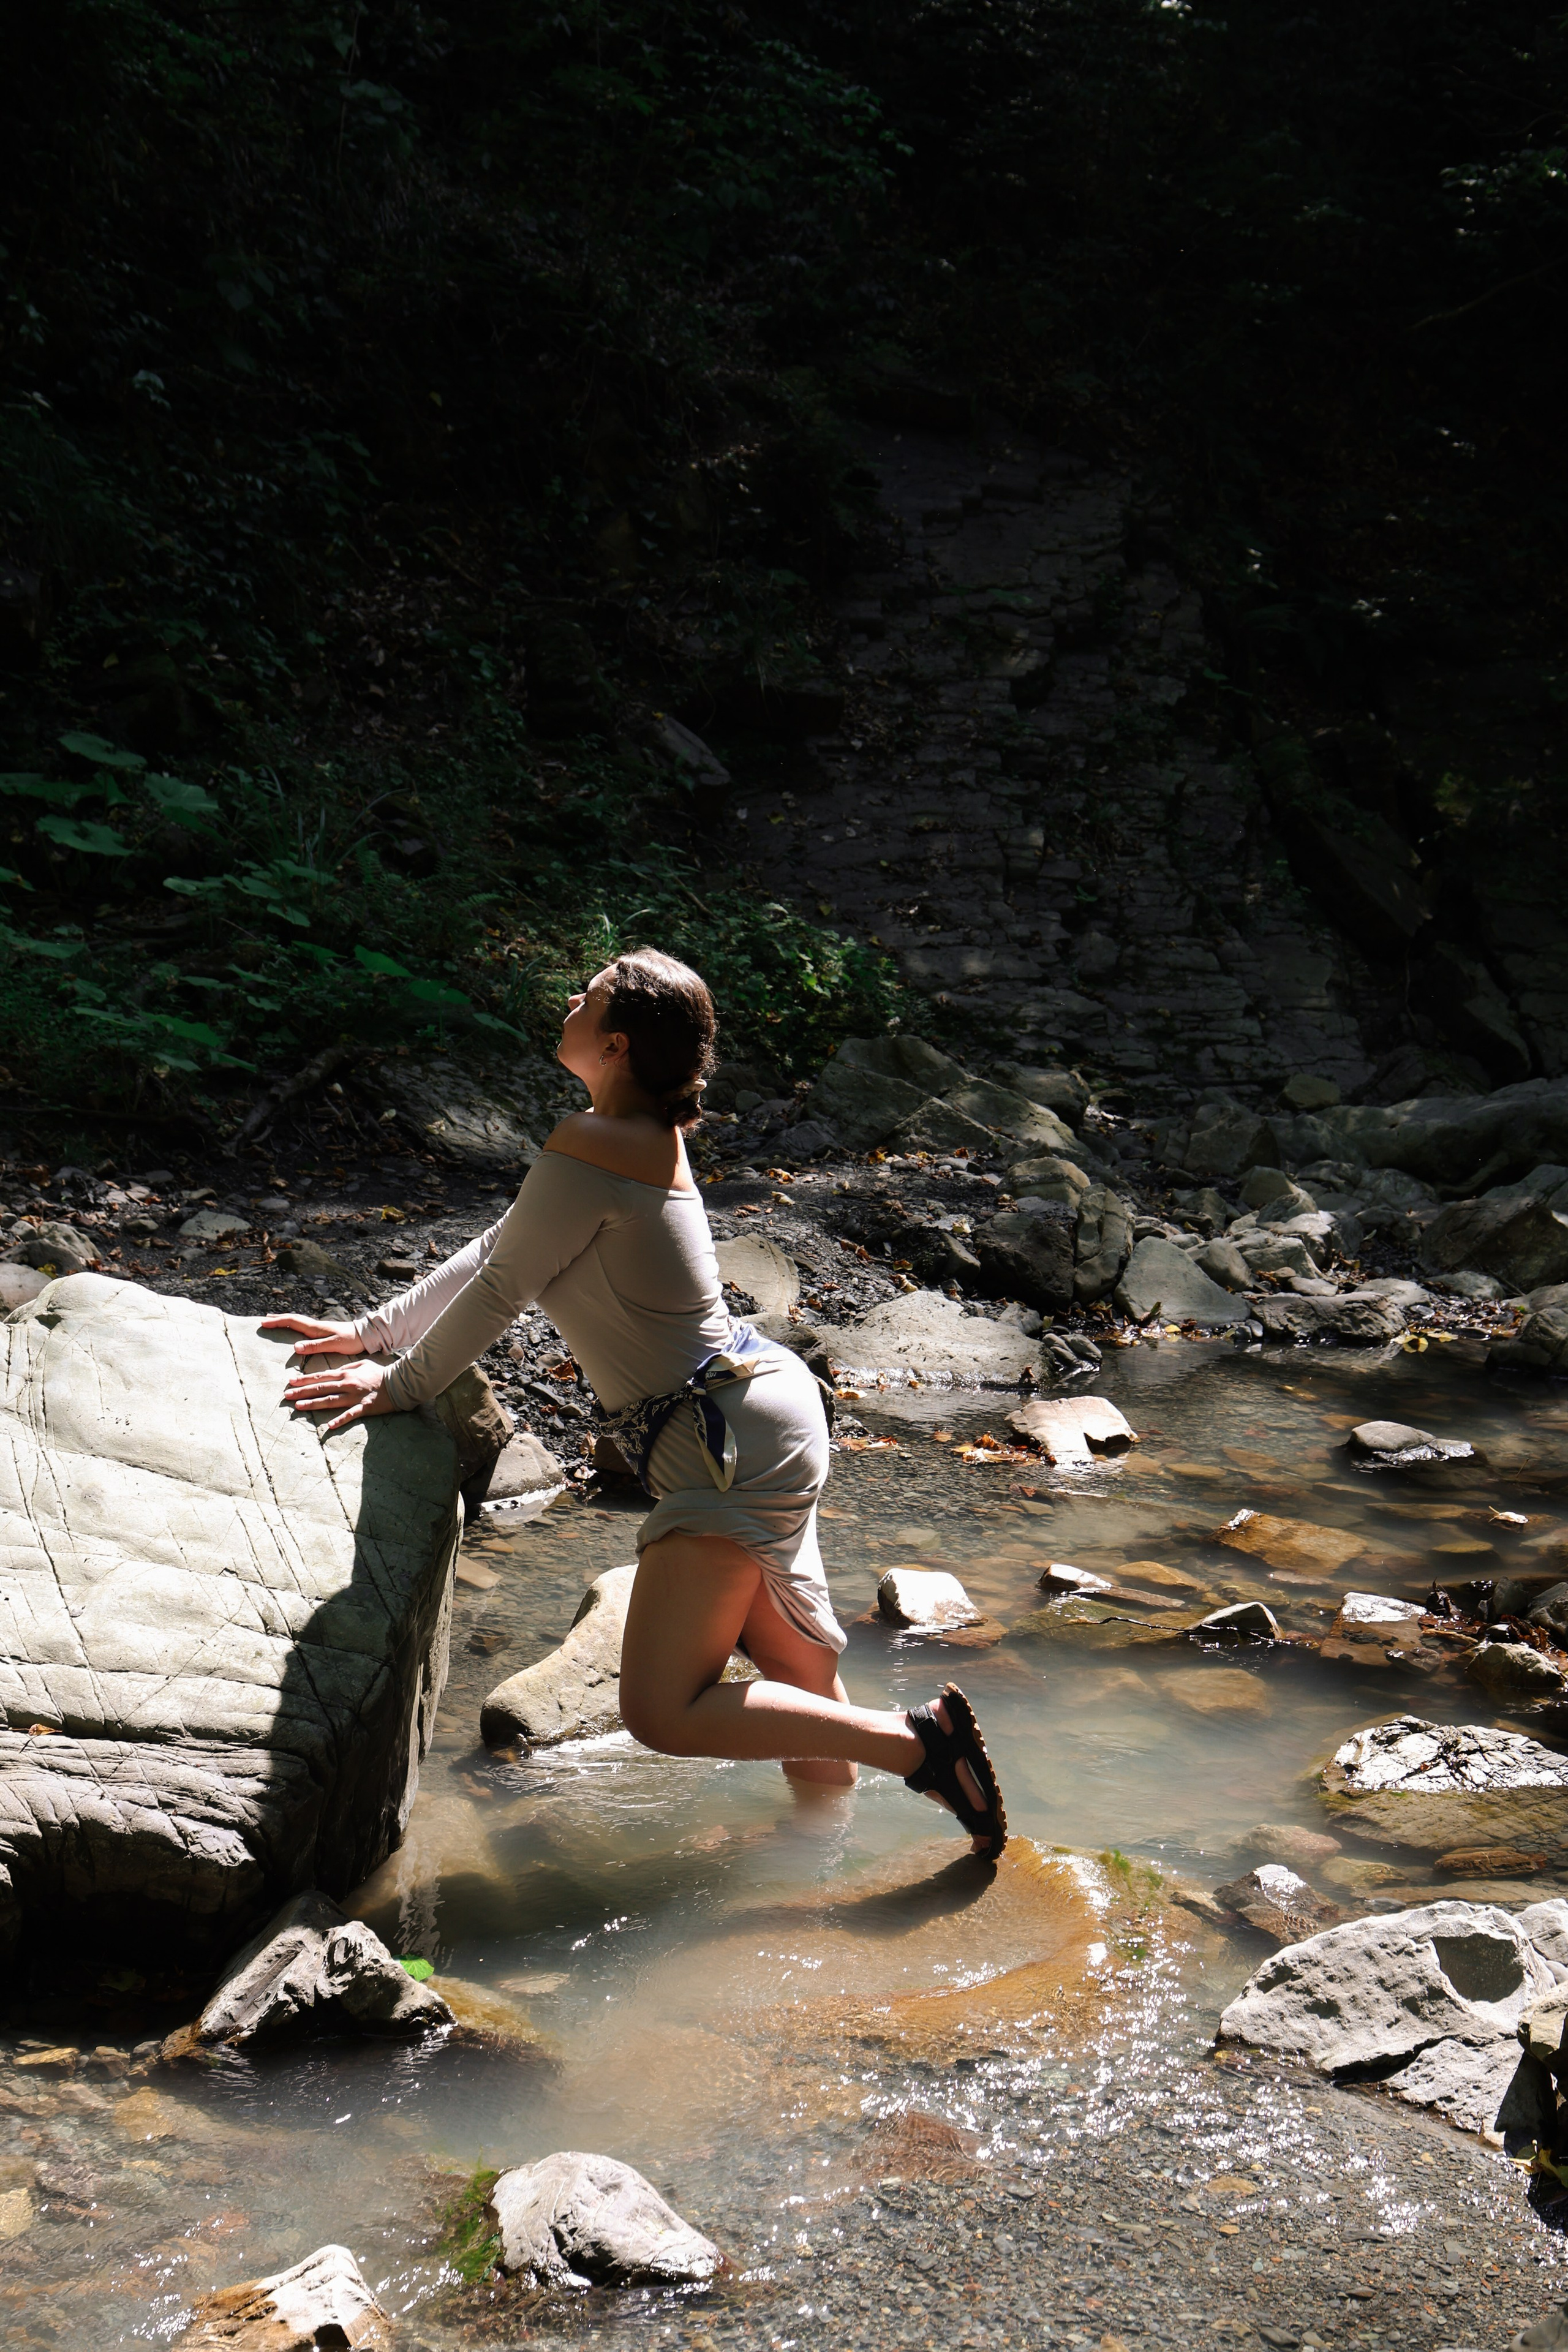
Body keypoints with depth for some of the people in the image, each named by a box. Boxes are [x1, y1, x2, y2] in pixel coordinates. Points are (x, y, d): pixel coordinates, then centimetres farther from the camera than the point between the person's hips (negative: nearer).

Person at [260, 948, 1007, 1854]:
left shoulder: (589, 1151, -19)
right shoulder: (648, 1136, 11)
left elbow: (502, 1287, -10)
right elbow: (497, 1251, 18)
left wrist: (399, 1383, 3)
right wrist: (367, 1333, 21)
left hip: (733, 1445, -10)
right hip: (767, 1408, 11)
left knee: (663, 1713, -10)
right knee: (790, 1656, 23)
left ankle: (919, 1741, -6)